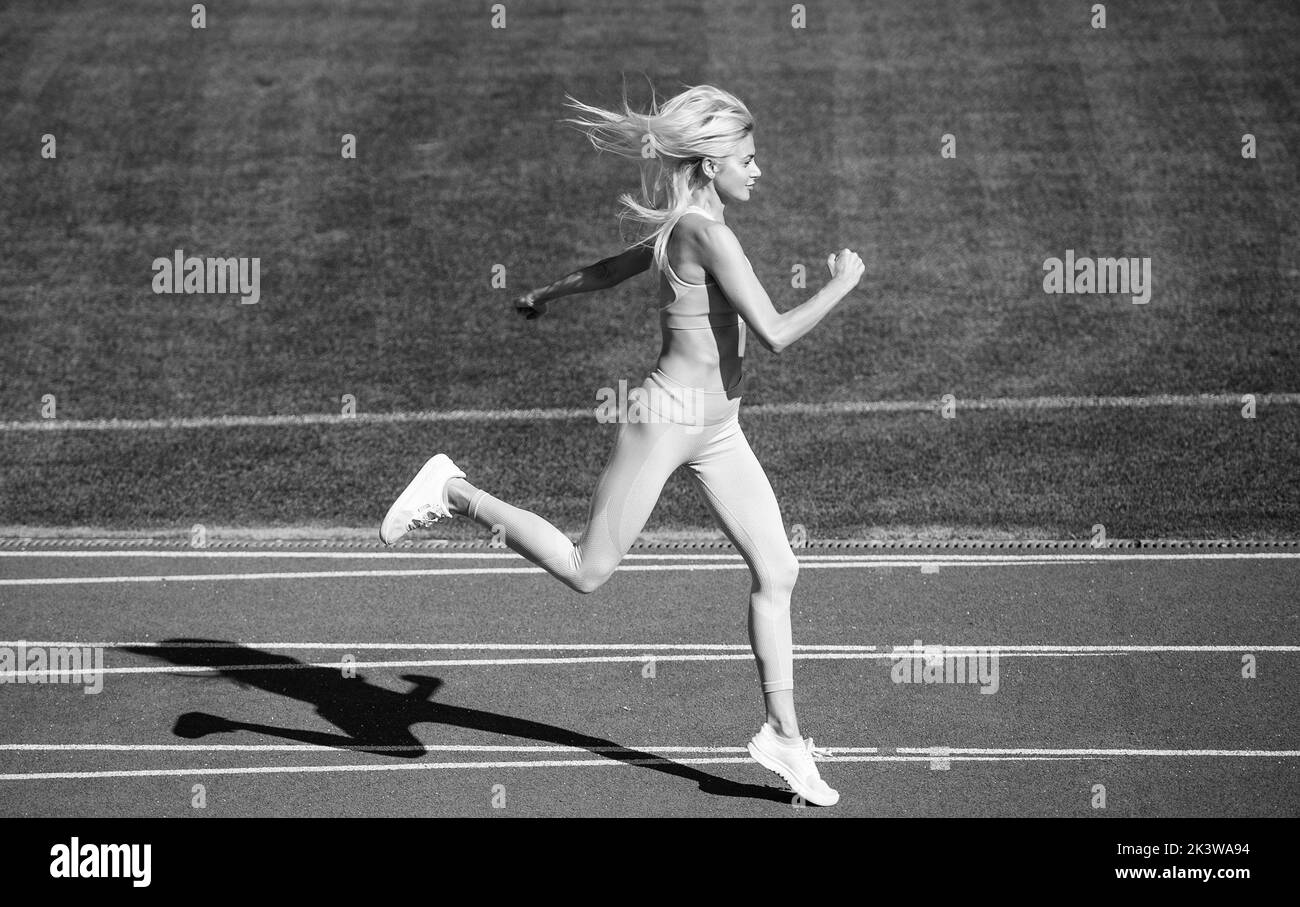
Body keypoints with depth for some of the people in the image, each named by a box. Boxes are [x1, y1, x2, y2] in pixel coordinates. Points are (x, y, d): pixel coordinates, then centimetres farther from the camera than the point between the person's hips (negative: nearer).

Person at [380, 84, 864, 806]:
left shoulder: (681, 228, 8)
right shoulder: (706, 233, -21)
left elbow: (608, 270, 24)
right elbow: (775, 334, -27)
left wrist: (545, 294, 42)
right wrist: (841, 285, -13)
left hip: (716, 431, 9)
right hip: (665, 421, -9)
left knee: (777, 572, 5)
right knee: (587, 571, 1)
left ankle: (783, 734, 10)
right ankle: (455, 494, 13)